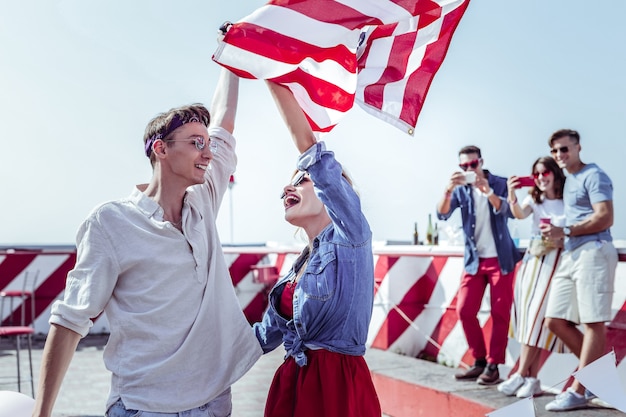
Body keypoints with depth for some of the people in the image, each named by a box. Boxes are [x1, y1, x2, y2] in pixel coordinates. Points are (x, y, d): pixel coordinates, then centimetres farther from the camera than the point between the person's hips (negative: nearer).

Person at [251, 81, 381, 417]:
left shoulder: (350, 238, -8)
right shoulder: (299, 266, 14)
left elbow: (310, 148, -18)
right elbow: (268, 333, 21)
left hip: (338, 386, -7)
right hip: (292, 384, 7)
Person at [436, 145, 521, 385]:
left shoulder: (499, 184, -3)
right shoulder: (461, 190, 3)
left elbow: (510, 211, -19)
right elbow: (442, 214, -11)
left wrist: (487, 191, -34)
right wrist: (448, 190, -29)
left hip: (500, 259, -3)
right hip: (474, 260, 3)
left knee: (500, 313, -1)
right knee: (464, 310, 0)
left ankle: (493, 365, 7)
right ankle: (479, 361, 14)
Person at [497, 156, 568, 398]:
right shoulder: (534, 199, 10)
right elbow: (520, 214, -10)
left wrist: (559, 239, -17)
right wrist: (512, 196, -28)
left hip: (556, 261, -4)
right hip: (533, 259, 4)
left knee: (539, 316, -9)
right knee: (529, 316, 0)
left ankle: (521, 375, -5)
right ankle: (530, 379, 3)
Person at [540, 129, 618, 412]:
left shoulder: (593, 175, -4)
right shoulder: (568, 180, 22)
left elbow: (605, 217, -14)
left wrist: (565, 232, -16)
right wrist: (556, 235, 6)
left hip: (593, 252, -9)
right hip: (571, 255, 9)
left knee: (592, 322, -5)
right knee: (555, 321, 6)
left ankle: (578, 391, -3)